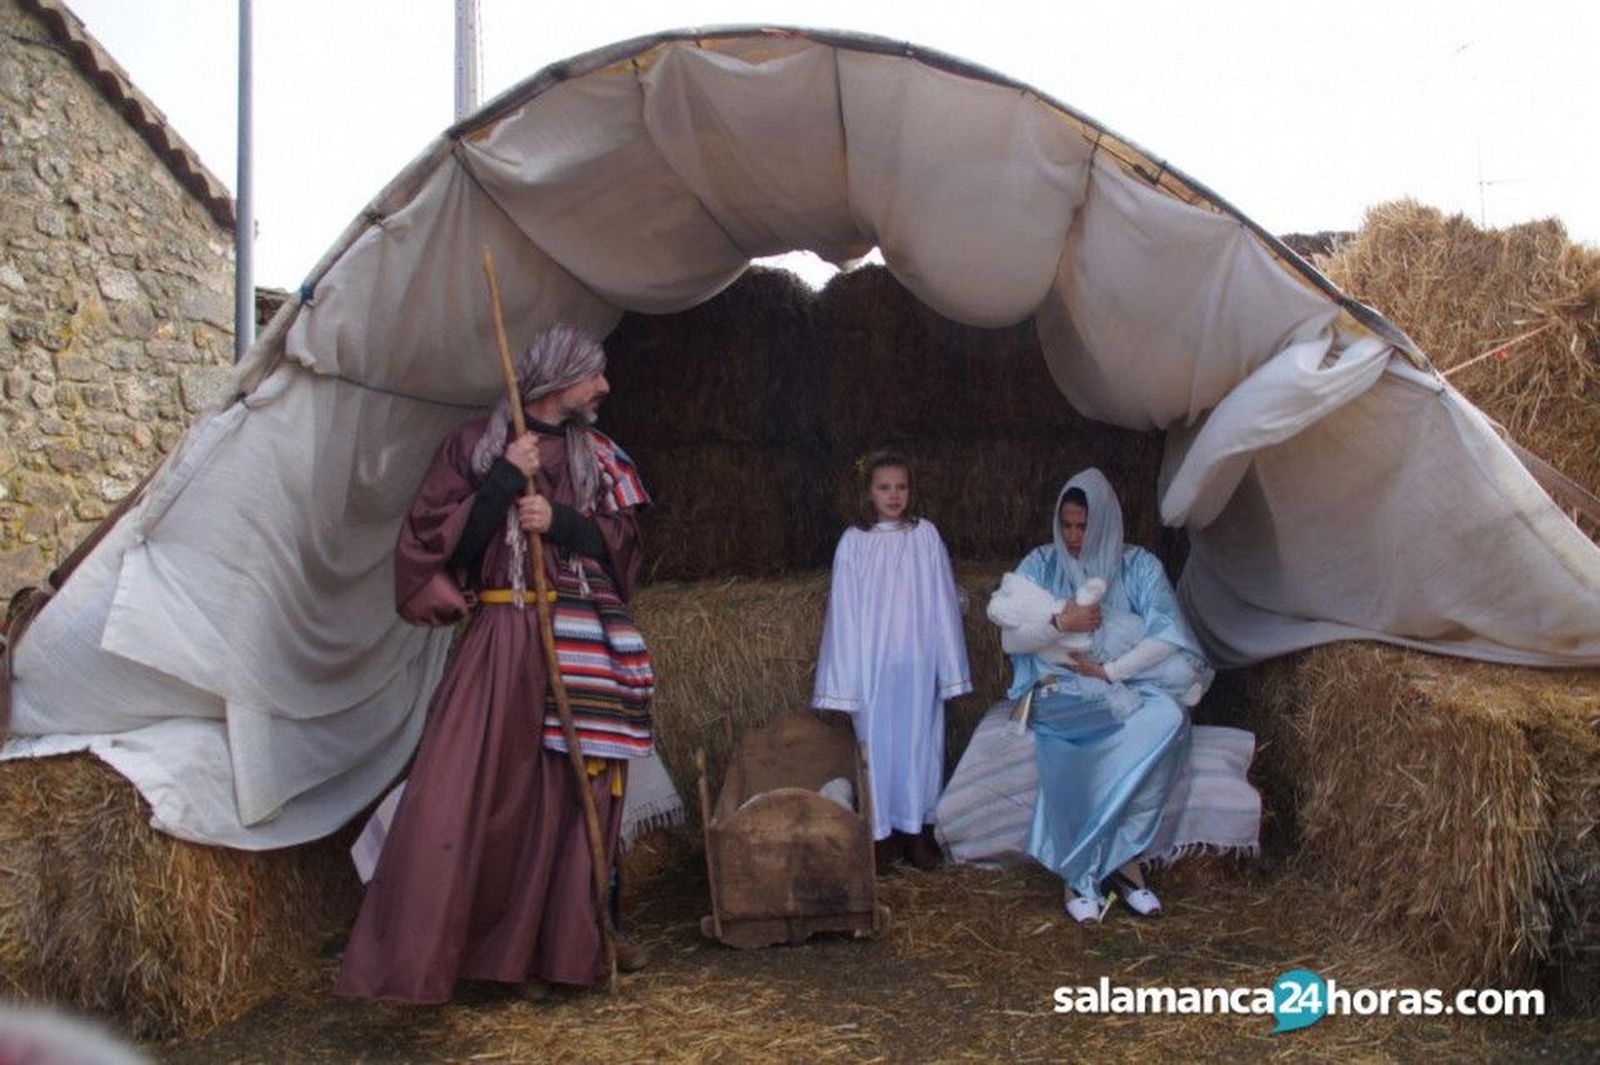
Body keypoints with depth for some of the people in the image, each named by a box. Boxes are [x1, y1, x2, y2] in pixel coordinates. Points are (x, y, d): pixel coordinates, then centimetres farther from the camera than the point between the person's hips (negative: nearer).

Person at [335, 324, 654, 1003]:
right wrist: (504, 480, -11)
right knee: (461, 791, -9)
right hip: (501, 638, -3)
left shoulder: (597, 452, 16)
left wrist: (561, 521, -7)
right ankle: (414, 956, 1)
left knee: (572, 790, 4)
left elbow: (622, 538, 10)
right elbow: (444, 542, -1)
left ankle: (563, 946, 17)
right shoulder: (476, 444, 6)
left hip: (585, 642, 3)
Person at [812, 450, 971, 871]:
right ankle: (884, 832, 19)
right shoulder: (854, 542, -4)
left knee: (918, 741, 9)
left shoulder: (925, 536, -1)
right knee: (876, 745, 6)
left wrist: (949, 666, 0)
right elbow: (844, 611, -2)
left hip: (917, 662, 1)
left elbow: (942, 601, 1)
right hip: (872, 663, -1)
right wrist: (845, 676, -4)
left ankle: (918, 829, 23)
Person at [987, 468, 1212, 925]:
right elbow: (1010, 637, 0)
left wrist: (1109, 671, -15)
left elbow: (1167, 634, -5)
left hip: (1128, 685, 2)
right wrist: (1059, 621, -17)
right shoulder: (1042, 564, 8)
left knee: (1168, 719, -33)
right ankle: (1122, 860, -21)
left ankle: (1085, 870, -25)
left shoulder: (1138, 565, 8)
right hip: (1063, 694, -2)